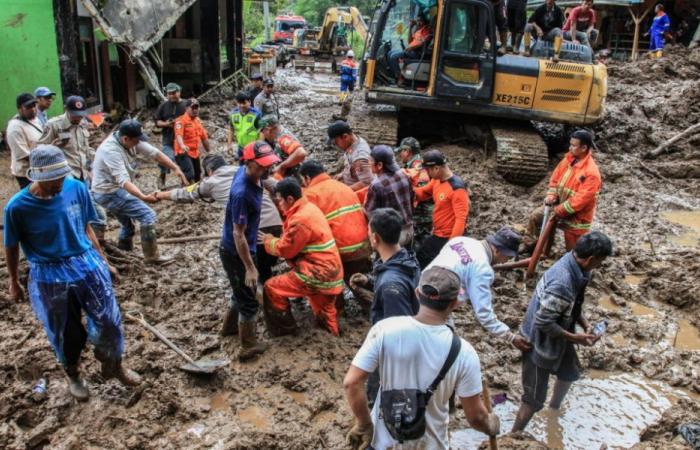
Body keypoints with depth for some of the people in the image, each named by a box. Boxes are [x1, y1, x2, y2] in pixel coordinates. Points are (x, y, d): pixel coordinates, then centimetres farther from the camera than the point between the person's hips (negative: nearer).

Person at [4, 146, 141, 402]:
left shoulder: (76, 188, -11)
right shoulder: (18, 206, -18)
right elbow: (12, 247, -3)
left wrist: (103, 261, 11)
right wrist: (14, 283, 9)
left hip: (88, 265, 2)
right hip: (50, 277, -2)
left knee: (108, 321, 9)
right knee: (67, 333, 15)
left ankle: (113, 365, 38)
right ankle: (73, 375, 43)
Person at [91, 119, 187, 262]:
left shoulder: (131, 140, -7)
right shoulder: (111, 150, -31)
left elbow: (154, 153, -9)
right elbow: (123, 181, -39)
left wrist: (176, 168, -21)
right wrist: (144, 197, -53)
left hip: (114, 190, 10)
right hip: (109, 192, -10)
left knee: (128, 224, 25)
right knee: (147, 215, -14)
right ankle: (152, 256, -5)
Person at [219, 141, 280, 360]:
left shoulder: (246, 172, -10)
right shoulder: (242, 193, -35)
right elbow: (238, 234, -29)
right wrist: (250, 268, -23)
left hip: (241, 247, 9)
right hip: (235, 252, -9)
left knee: (242, 291, 29)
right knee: (249, 301, 8)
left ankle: (229, 324, 53)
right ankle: (249, 347, 26)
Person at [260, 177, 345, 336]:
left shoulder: (301, 220, -22)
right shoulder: (308, 207, 8)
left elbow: (285, 250, -12)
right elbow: (292, 242, 14)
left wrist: (268, 240, 4)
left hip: (319, 273, -9)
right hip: (328, 271, 9)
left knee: (271, 288, -3)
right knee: (323, 309, 29)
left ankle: (284, 329, 10)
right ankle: (331, 329, 49)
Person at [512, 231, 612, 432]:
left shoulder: (575, 265, -8)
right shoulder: (562, 283, -37)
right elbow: (543, 323, -31)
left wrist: (585, 325, -3)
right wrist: (575, 338, -21)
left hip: (556, 337, 10)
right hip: (540, 342, -10)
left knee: (569, 374, 32)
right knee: (534, 400, 2)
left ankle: (554, 411, 59)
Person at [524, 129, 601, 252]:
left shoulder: (591, 173, -29)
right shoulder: (568, 159, -5)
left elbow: (581, 200, -29)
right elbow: (556, 177, 8)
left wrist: (558, 210, -22)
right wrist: (551, 194, -8)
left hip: (576, 216, -7)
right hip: (559, 204, 8)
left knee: (573, 250, 3)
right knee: (535, 216, 11)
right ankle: (530, 246, 27)